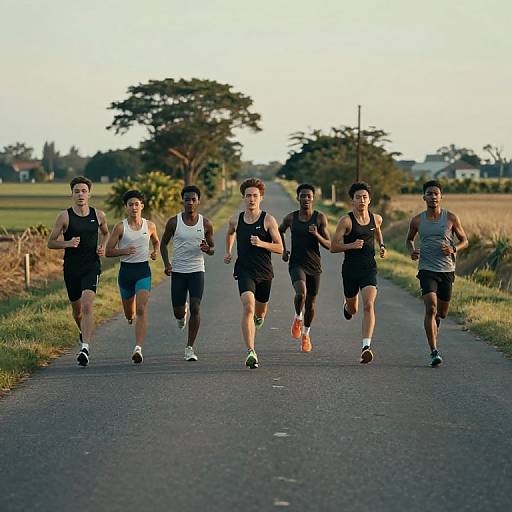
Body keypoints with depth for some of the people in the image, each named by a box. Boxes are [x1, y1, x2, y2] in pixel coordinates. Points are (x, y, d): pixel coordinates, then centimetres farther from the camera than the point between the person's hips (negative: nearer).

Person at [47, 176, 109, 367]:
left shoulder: (98, 215, 3)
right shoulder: (64, 216, -4)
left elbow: (105, 233, 24)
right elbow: (51, 242, 1)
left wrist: (102, 248, 5)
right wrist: (67, 243, -17)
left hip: (92, 267, -1)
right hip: (71, 268, 1)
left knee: (87, 306, -19)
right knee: (76, 308, 14)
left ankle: (85, 348, -25)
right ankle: (83, 332, 47)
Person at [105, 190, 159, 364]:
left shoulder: (150, 226, 3)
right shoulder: (120, 227, -3)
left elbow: (156, 241, 23)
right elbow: (108, 252, -2)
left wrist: (156, 252, 2)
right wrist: (124, 251, -20)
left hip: (143, 271, -1)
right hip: (126, 270, 1)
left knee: (141, 310, -18)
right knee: (129, 313, 13)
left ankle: (138, 348, -23)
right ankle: (132, 314, 53)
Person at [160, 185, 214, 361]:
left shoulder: (205, 224, -1)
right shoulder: (174, 222, -3)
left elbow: (212, 249, 9)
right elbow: (163, 243, 9)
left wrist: (207, 249, -16)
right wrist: (166, 263, -7)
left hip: (197, 271, 0)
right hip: (178, 272, 1)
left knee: (195, 308, -13)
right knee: (178, 311, 1)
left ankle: (190, 348, -3)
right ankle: (181, 315, 41)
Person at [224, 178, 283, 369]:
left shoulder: (268, 220, -4)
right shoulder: (236, 220, 4)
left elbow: (280, 248, -5)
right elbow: (230, 233, 29)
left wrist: (262, 244, -21)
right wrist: (228, 252, 21)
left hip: (264, 273, 1)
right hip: (244, 271, -1)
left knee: (260, 311, 17)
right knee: (248, 307, -22)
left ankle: (259, 317, 58)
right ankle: (251, 352, -27)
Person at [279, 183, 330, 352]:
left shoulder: (320, 218, -4)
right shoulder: (291, 218, -1)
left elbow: (329, 245, -5)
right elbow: (280, 231, 21)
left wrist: (317, 235, -23)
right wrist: (283, 250, 10)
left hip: (314, 265, 1)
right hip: (296, 264, -1)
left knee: (311, 302, 10)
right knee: (301, 292, -28)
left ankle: (306, 334, 33)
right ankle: (298, 317, 2)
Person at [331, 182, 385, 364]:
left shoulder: (376, 218, 3)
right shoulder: (346, 221, -9)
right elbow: (333, 247, -9)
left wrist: (382, 245, 12)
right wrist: (351, 245, -24)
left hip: (369, 269, 1)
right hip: (350, 269, -1)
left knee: (369, 305, -19)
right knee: (352, 309, 17)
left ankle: (366, 347, -24)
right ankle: (347, 306, 57)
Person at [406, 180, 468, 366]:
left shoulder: (451, 218, 0)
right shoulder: (417, 221, 1)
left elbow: (464, 240, 9)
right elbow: (409, 239, 18)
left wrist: (454, 249, -12)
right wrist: (412, 251, -4)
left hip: (447, 269, 2)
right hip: (427, 269, -2)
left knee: (442, 312, 11)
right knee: (431, 308, -18)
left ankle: (435, 321, 49)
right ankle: (434, 352, -19)